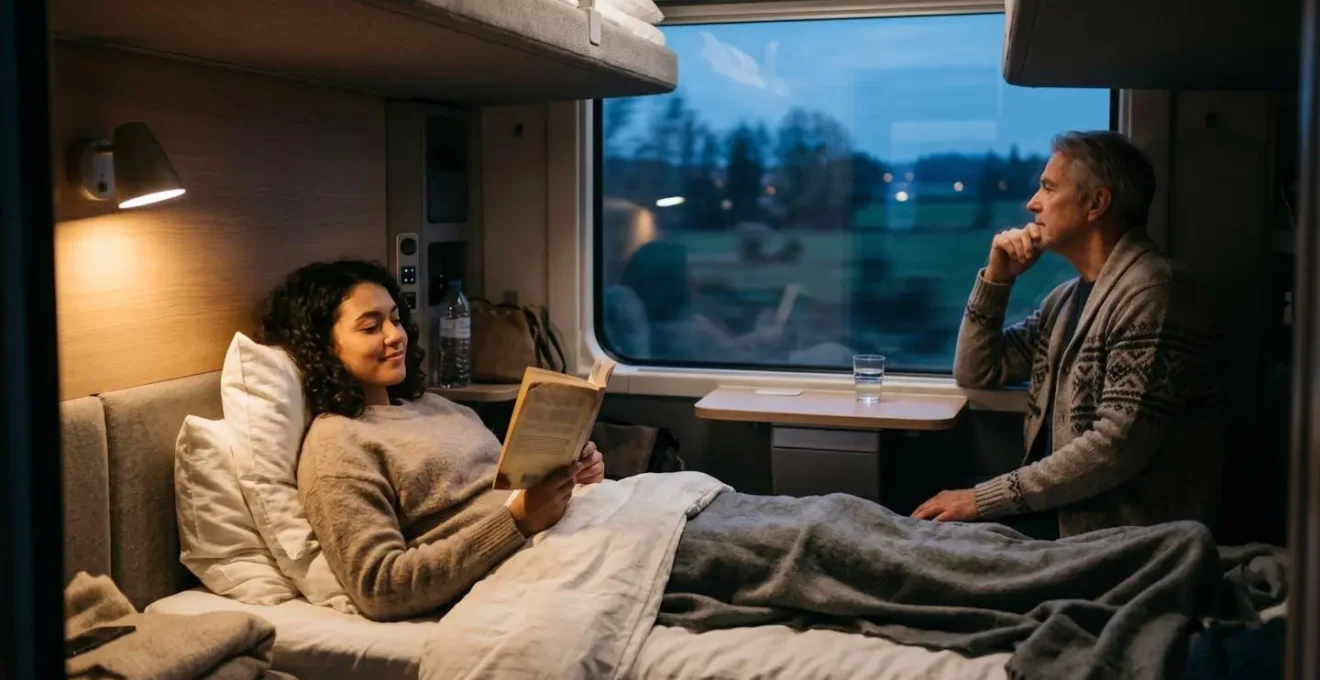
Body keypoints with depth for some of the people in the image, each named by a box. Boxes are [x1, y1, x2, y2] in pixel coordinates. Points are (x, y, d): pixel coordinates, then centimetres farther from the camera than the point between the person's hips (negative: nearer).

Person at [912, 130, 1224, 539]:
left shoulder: (1150, 292, -17)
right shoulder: (1069, 297, 13)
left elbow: (1119, 446, -25)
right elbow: (976, 374, 18)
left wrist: (985, 499, -23)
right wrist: (996, 277, 4)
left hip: (1133, 539, -8)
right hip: (1066, 525, 8)